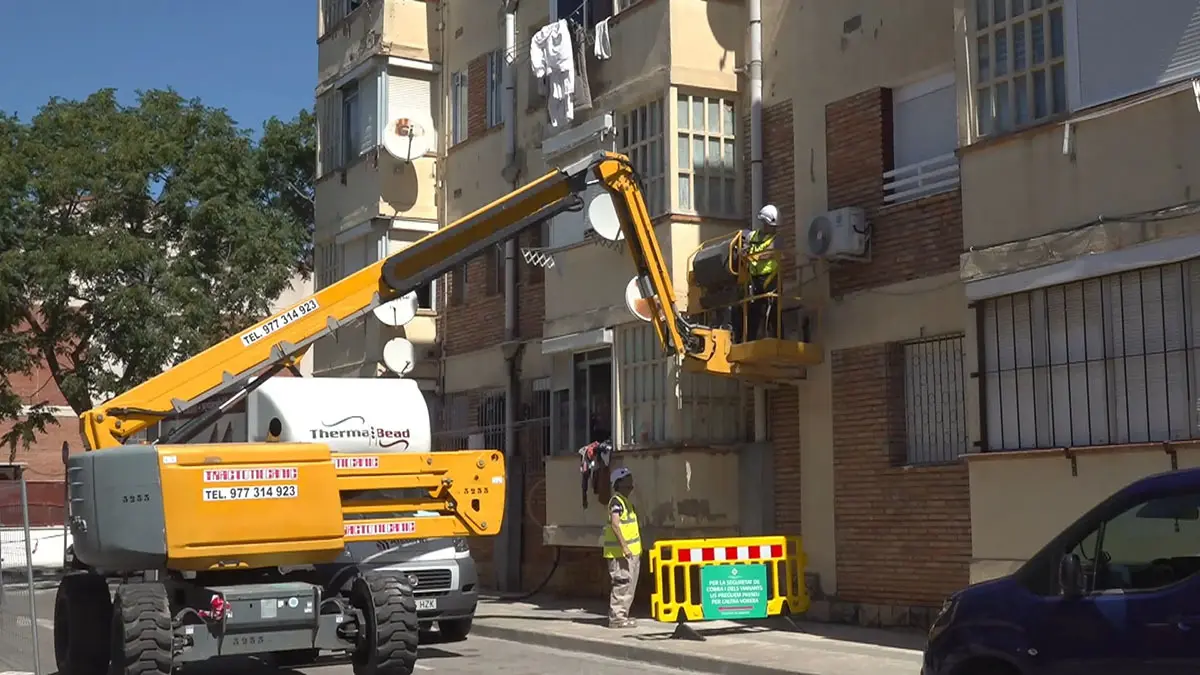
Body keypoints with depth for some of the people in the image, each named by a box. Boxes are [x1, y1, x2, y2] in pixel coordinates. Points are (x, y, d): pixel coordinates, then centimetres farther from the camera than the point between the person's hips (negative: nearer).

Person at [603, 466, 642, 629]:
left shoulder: (626, 501, 19)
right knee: (622, 584, -10)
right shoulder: (616, 501, -13)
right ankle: (616, 617, -8)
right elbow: (615, 524, -23)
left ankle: (622, 615, 19)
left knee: (629, 584, 13)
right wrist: (624, 545, -28)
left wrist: (637, 548, 24)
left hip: (630, 552, 10)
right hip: (620, 552, -10)